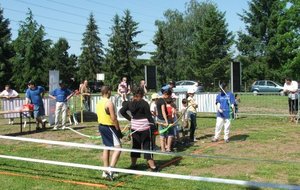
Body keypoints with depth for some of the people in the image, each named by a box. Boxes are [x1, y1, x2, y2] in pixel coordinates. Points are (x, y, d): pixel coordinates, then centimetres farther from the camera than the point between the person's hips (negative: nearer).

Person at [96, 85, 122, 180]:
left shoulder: (99, 103, 9)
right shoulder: (109, 103, -17)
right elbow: (113, 118, -20)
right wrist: (118, 129, -12)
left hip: (101, 126, 9)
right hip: (109, 127, -9)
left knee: (107, 147, 17)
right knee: (118, 147, -8)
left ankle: (106, 171, 23)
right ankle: (110, 170, -19)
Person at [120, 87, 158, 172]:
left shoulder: (130, 103, 1)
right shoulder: (144, 103, -15)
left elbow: (122, 111, 7)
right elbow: (148, 115, -14)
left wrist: (130, 118, 9)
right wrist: (153, 123, -4)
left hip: (134, 128, 5)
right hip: (145, 128, -5)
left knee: (135, 146, 16)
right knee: (147, 146, 0)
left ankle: (133, 164, 24)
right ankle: (152, 166, 1)